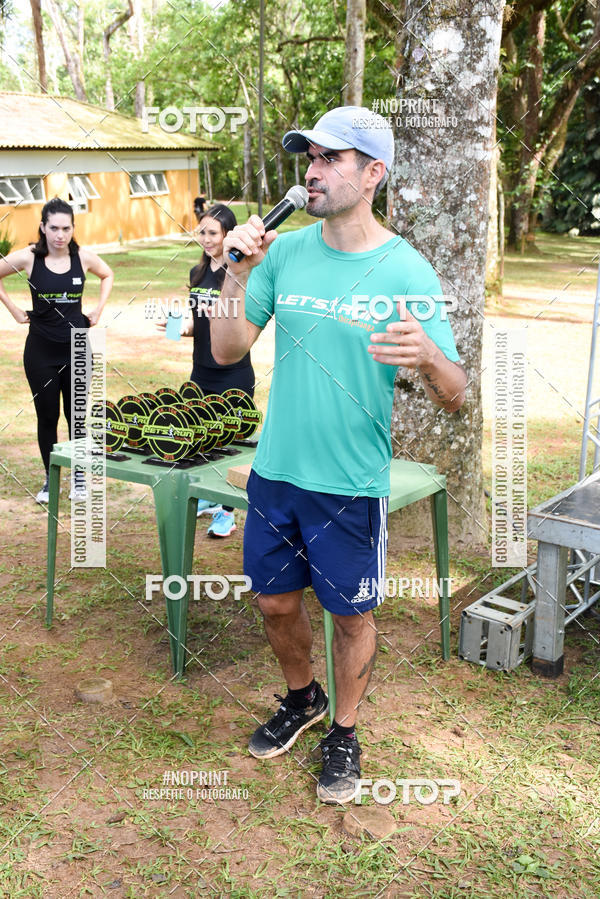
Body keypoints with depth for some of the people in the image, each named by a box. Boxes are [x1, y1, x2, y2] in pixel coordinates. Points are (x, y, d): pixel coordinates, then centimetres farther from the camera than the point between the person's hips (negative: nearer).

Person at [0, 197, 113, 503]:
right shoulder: (28, 257, -10)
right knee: (47, 417, 8)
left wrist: (99, 308, 5)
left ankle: (78, 477, 25)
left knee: (76, 414, 9)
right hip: (41, 351, -1)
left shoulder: (84, 258, -5)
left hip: (78, 349, 1)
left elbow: (107, 275, 15)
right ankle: (50, 480, 23)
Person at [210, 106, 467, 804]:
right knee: (275, 602, 17)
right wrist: (237, 274, -15)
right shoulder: (284, 251, -1)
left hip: (353, 484, -3)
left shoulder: (407, 270, -11)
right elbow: (226, 352, 0)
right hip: (275, 469, 4)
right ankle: (303, 700, 46)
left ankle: (344, 733, 37)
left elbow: (454, 397, -12)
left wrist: (429, 357, -35)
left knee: (351, 614, 12)